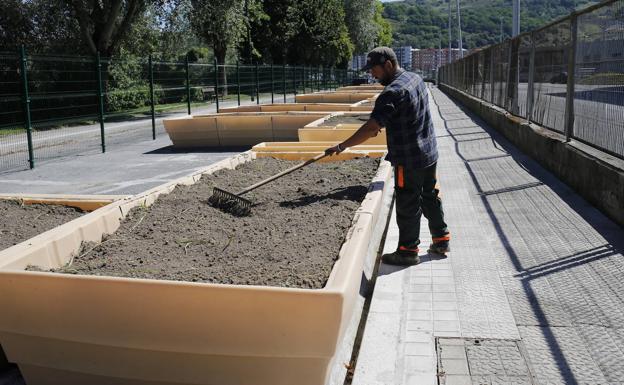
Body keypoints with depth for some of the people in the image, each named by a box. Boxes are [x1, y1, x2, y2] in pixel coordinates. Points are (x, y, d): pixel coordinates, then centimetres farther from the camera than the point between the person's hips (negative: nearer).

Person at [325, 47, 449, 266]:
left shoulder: (393, 92, -23)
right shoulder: (416, 78, 7)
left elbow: (372, 127, -29)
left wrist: (342, 146, -26)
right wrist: (381, 125, 15)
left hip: (409, 160, -9)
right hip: (429, 152, 9)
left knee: (408, 206, 3)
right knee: (430, 197, 20)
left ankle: (408, 250, 15)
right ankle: (441, 240, 32)